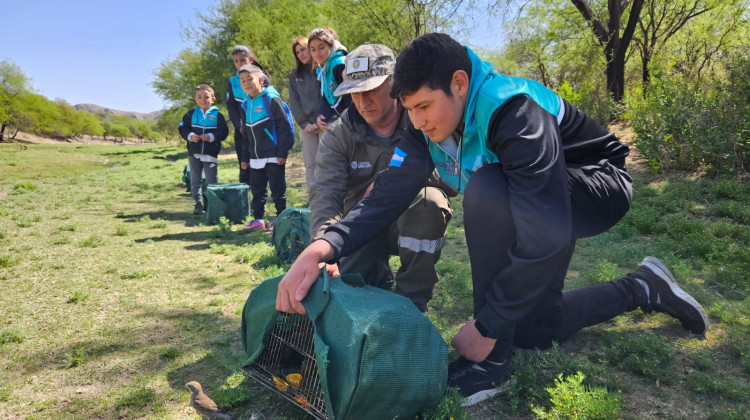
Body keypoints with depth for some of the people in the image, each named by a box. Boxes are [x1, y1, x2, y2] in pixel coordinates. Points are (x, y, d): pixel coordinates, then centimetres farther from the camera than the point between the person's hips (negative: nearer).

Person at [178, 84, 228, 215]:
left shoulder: (217, 115, -1)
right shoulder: (190, 114, 5)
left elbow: (223, 132, -5)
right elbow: (182, 129, 5)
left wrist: (211, 137, -18)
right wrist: (190, 135, -14)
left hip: (210, 154, -2)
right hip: (194, 153, 3)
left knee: (212, 181, 3)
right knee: (195, 181, 8)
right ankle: (198, 203, 17)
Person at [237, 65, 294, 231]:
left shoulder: (271, 99, -8)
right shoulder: (246, 104, 13)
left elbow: (284, 126, -11)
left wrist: (282, 152, -15)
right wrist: (245, 157, 17)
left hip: (273, 156, -7)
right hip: (255, 158, 7)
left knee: (278, 189, 1)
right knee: (257, 190, 12)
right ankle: (258, 219, 22)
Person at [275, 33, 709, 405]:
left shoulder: (513, 111, -36)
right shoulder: (430, 124, -13)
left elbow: (544, 238, -41)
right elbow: (388, 195, -21)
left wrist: (486, 328, -34)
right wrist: (322, 248, -37)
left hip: (595, 187, -8)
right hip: (530, 198, 8)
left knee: (486, 189, -37)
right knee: (530, 328, 10)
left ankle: (494, 361, -22)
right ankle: (643, 288, 29)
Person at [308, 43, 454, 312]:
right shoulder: (338, 134, -8)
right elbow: (325, 193, -22)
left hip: (418, 222, -1)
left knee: (428, 198, -34)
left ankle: (412, 302, -18)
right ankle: (380, 279, 19)